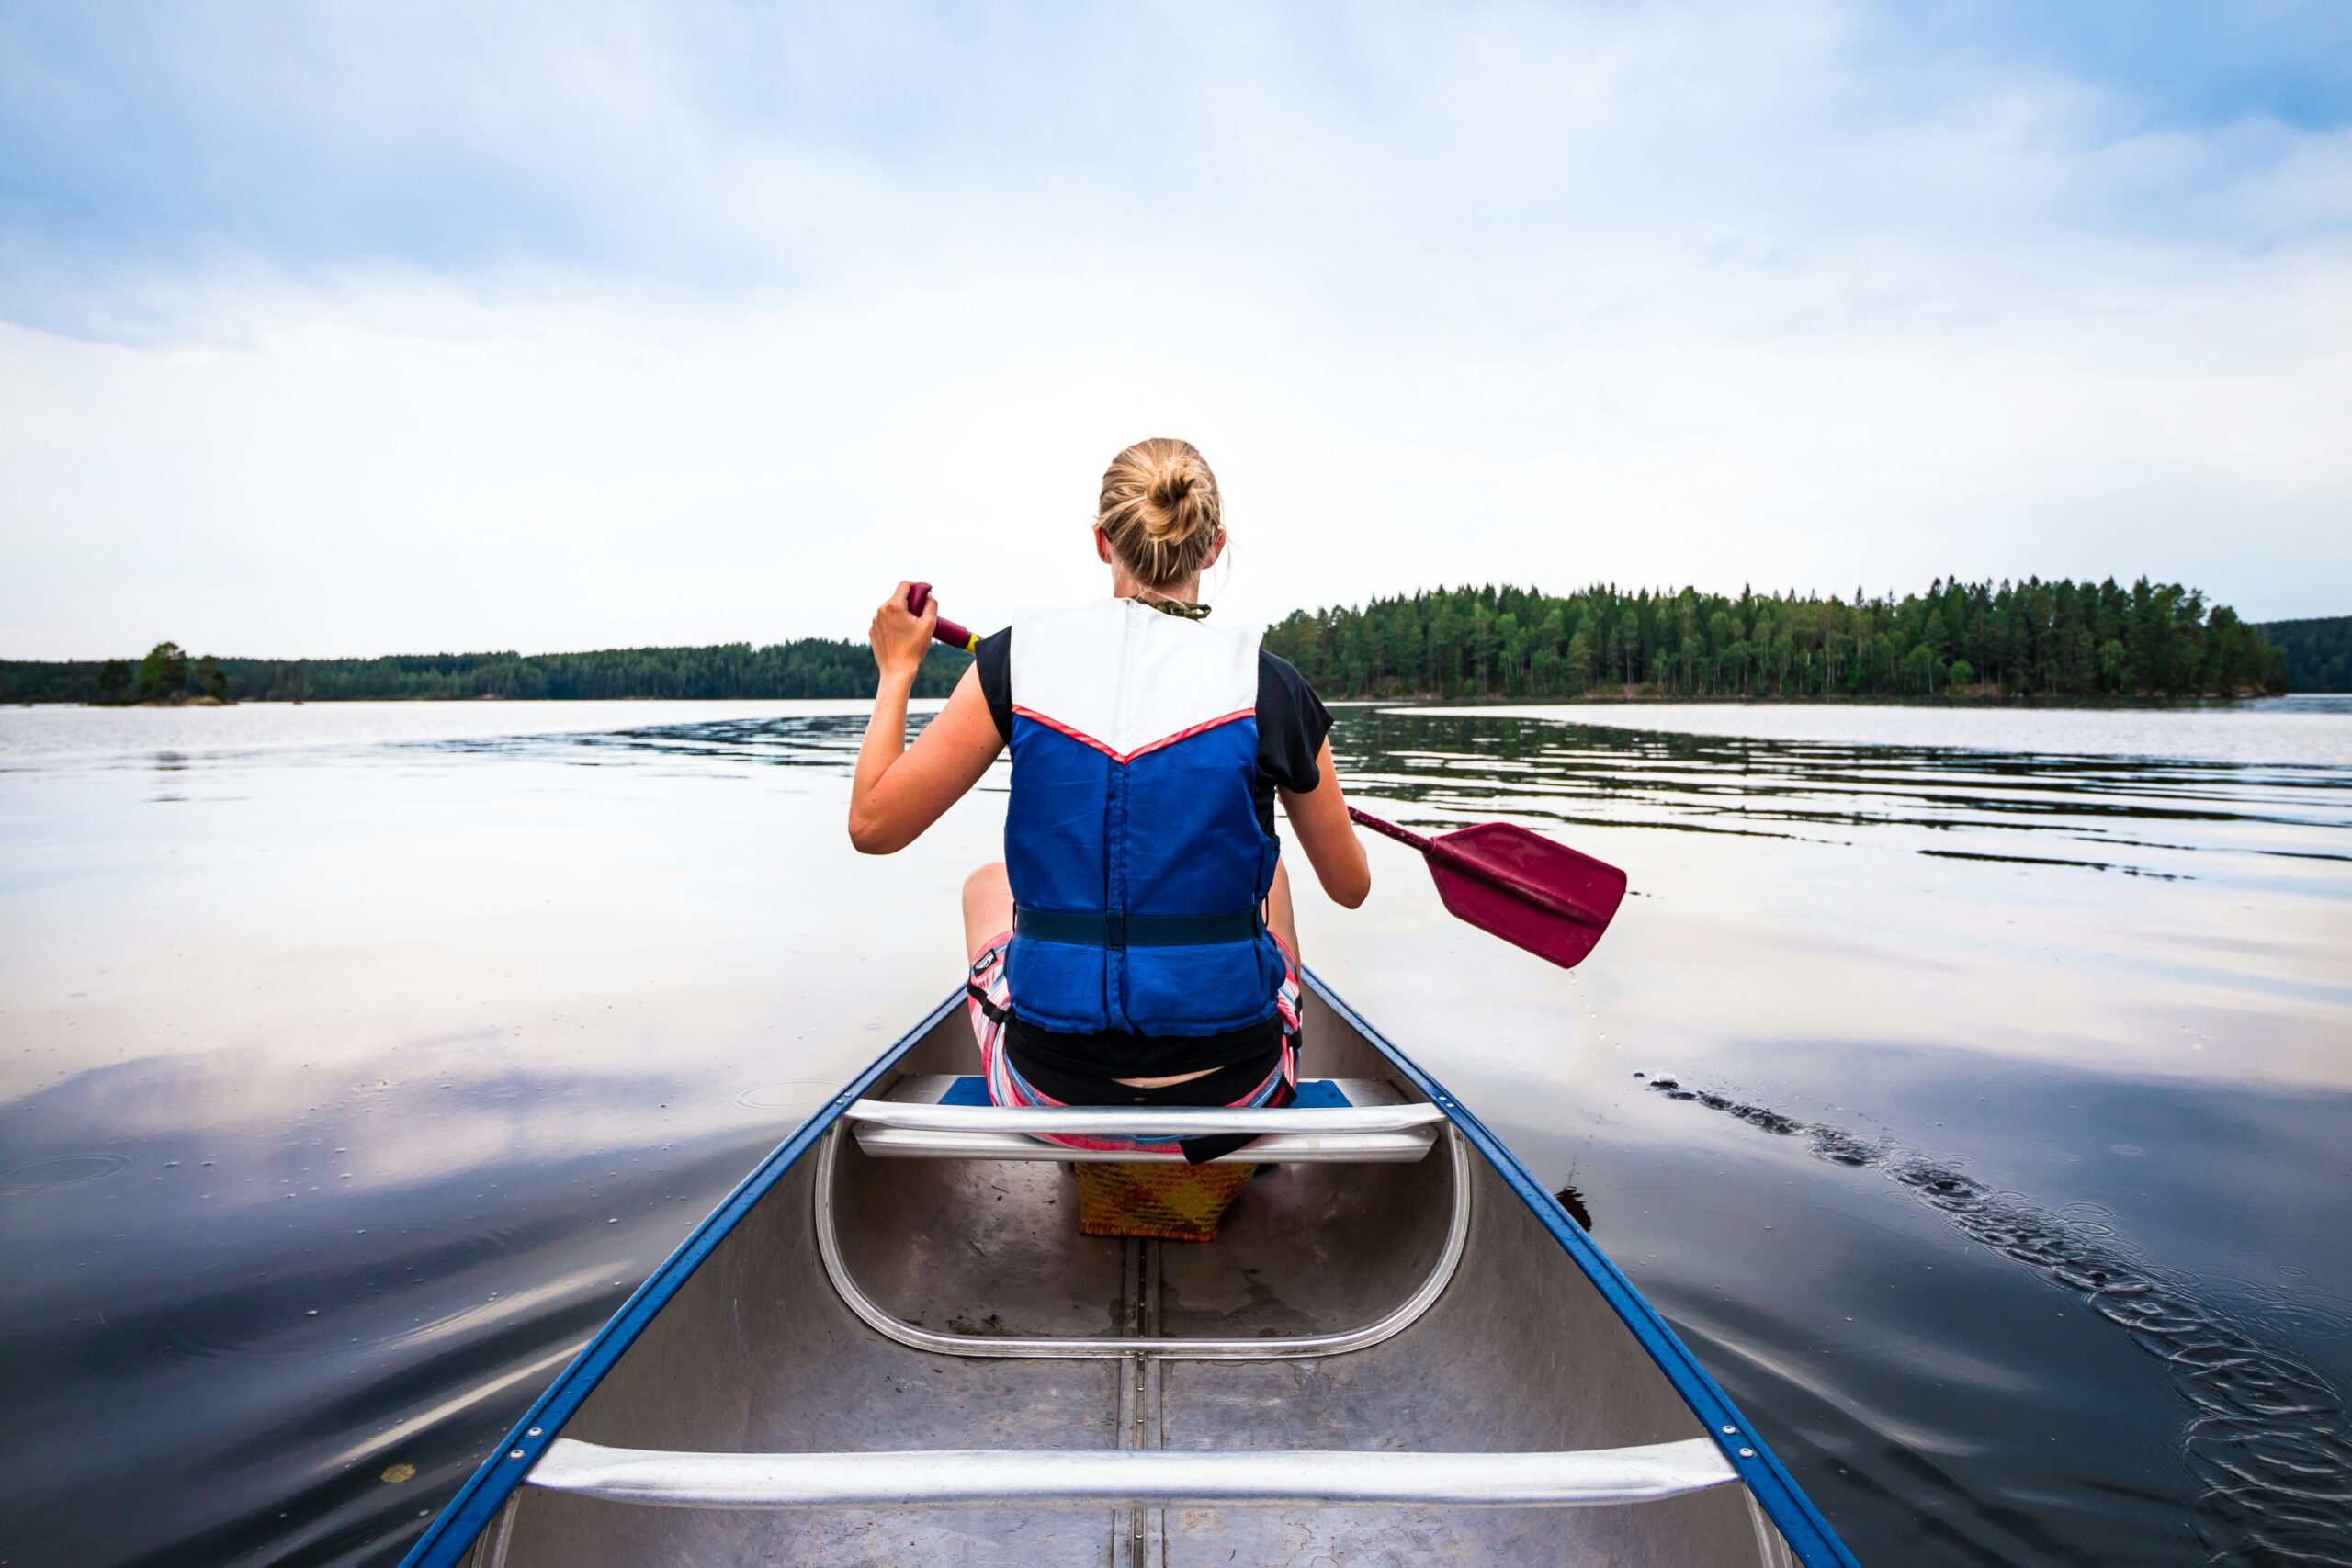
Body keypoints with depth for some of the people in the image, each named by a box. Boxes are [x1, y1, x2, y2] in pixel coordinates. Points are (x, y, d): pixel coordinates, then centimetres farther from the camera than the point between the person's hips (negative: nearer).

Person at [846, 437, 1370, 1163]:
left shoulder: (1018, 658, -9)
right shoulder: (1268, 683, -9)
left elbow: (872, 824, -2)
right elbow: (1350, 887, 3)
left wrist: (897, 668, 12)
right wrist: (1321, 800, 25)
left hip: (1054, 1101, 1)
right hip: (1236, 1101, 0)